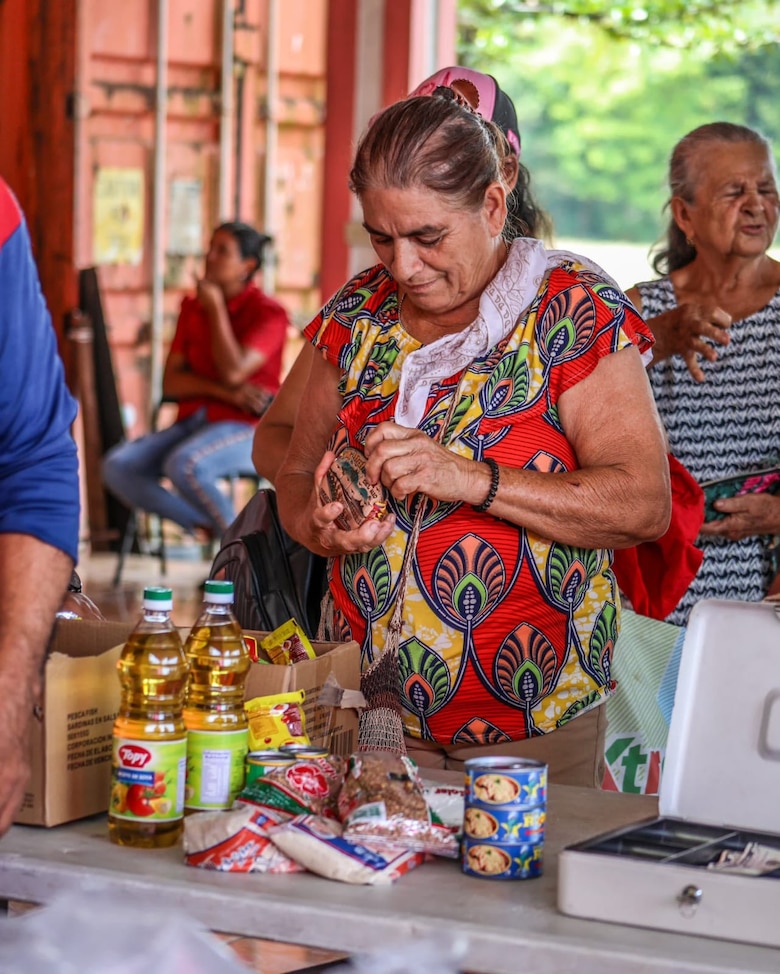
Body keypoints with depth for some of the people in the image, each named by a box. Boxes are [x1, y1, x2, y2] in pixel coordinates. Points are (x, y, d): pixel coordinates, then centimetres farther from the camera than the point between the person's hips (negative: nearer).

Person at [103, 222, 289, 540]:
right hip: (193, 422, 6)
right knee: (117, 465, -18)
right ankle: (202, 524, -9)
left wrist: (216, 307, -9)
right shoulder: (193, 308, 14)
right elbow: (171, 382, 8)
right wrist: (222, 390, -11)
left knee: (183, 465, -36)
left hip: (245, 429, -6)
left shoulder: (268, 313, -4)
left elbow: (233, 371, -19)